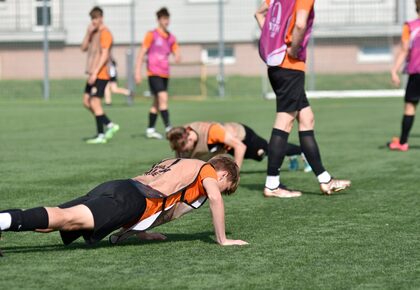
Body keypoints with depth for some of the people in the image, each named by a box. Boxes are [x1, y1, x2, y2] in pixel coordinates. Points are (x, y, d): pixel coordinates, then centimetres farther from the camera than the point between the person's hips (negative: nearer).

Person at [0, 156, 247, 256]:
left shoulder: (179, 163, 39)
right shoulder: (207, 170, 16)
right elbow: (215, 197, -3)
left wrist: (140, 231, 41)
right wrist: (222, 239, 5)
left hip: (118, 188, 8)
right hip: (131, 200, -8)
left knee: (48, 222, -8)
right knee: (67, 219, -29)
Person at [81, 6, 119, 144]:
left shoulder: (105, 33, -11)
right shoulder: (93, 33, 17)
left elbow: (104, 55, -18)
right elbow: (84, 48, 12)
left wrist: (95, 72, -23)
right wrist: (88, 33, -1)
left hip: (100, 74, -9)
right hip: (93, 74, 9)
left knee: (95, 103, -10)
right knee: (86, 101, 10)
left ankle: (101, 136, -3)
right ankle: (110, 125, 15)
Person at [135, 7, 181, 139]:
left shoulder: (171, 38, 11)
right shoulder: (152, 35, -5)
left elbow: (177, 53, 10)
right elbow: (141, 53, -5)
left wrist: (178, 57, -16)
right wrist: (138, 72, -9)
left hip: (165, 74, 6)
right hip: (154, 73, -6)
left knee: (157, 102, 11)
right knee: (163, 98, -18)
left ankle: (150, 130, 20)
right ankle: (168, 128, -21)